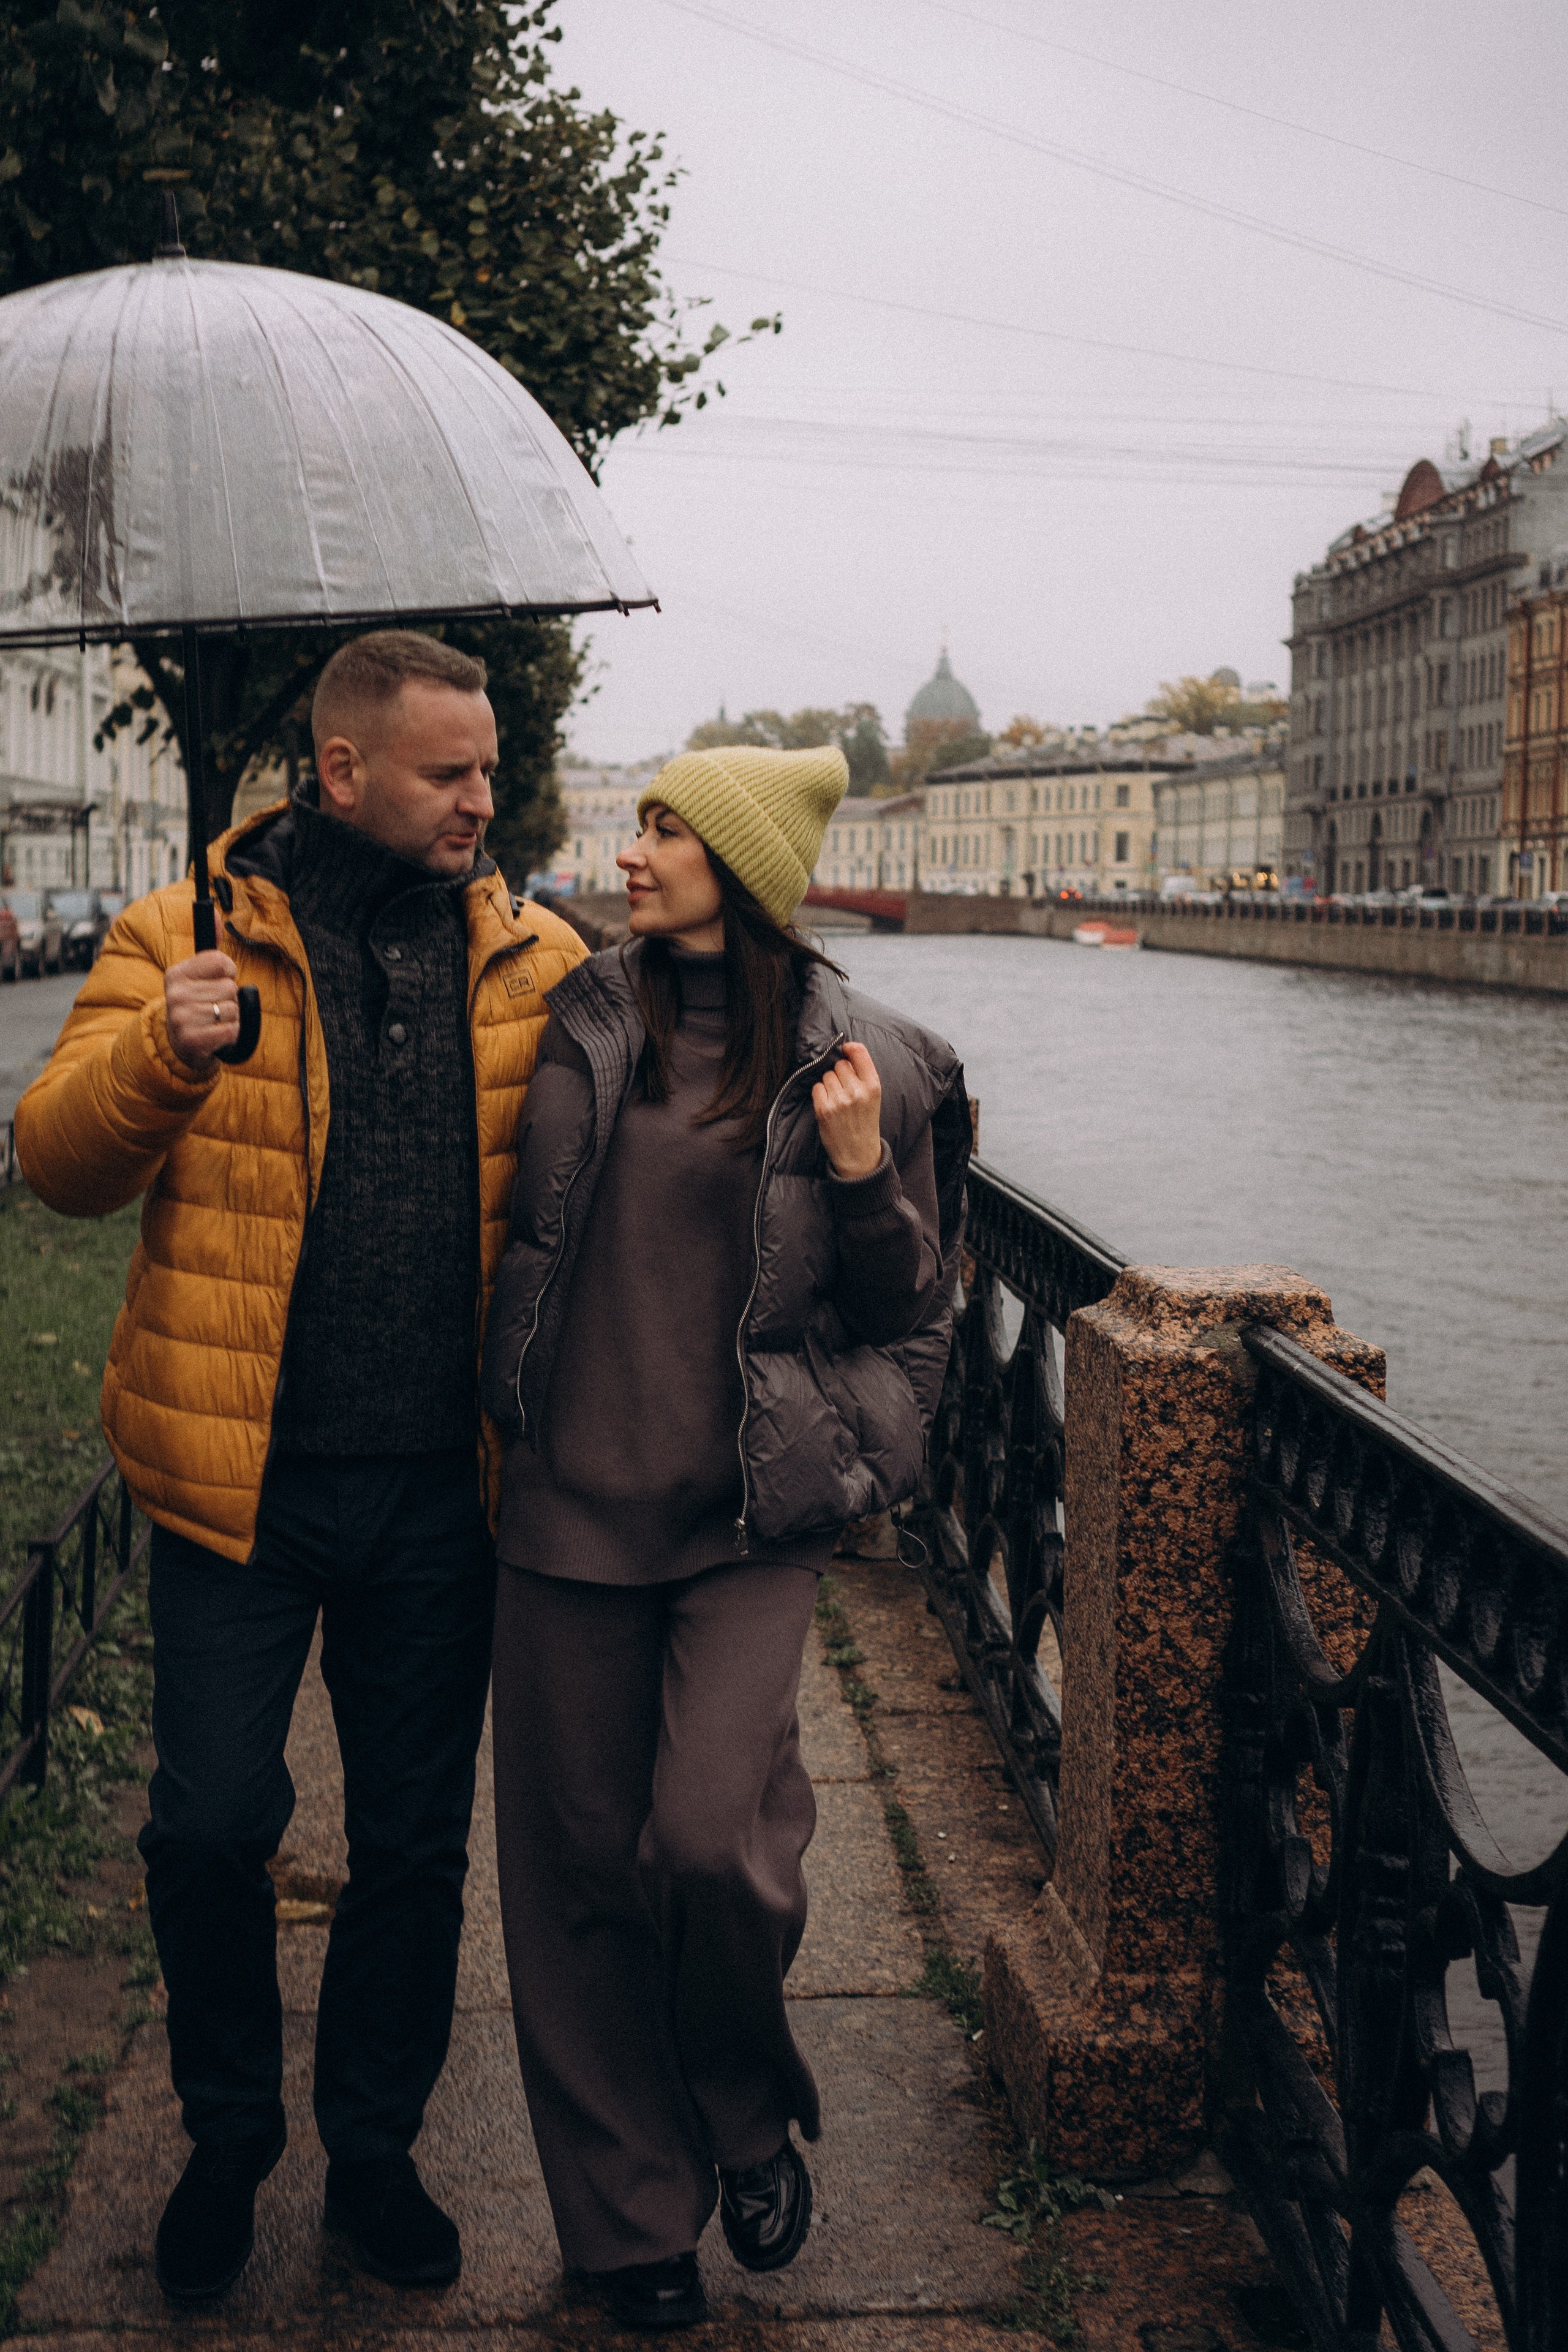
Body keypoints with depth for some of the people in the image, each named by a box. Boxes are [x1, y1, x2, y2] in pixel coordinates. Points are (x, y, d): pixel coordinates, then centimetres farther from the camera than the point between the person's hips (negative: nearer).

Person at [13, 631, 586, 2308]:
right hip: (242, 1475, -2)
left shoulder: (537, 961, 5)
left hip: (440, 1485, 2)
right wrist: (163, 1054, -27)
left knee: (416, 1837, 13)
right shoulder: (185, 933, -2)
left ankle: (373, 2152, 33)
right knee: (213, 1823, 3)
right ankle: (226, 2140, 30)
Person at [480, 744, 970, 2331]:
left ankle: (751, 2122, 20)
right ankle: (632, 2216, 27)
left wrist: (865, 1177, -11)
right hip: (570, 1498, 3)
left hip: (749, 1513, -3)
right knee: (577, 1861, 7)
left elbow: (901, 1301, 4)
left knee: (713, 1841, -14)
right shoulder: (581, 1020, 6)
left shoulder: (858, 1063, -1)